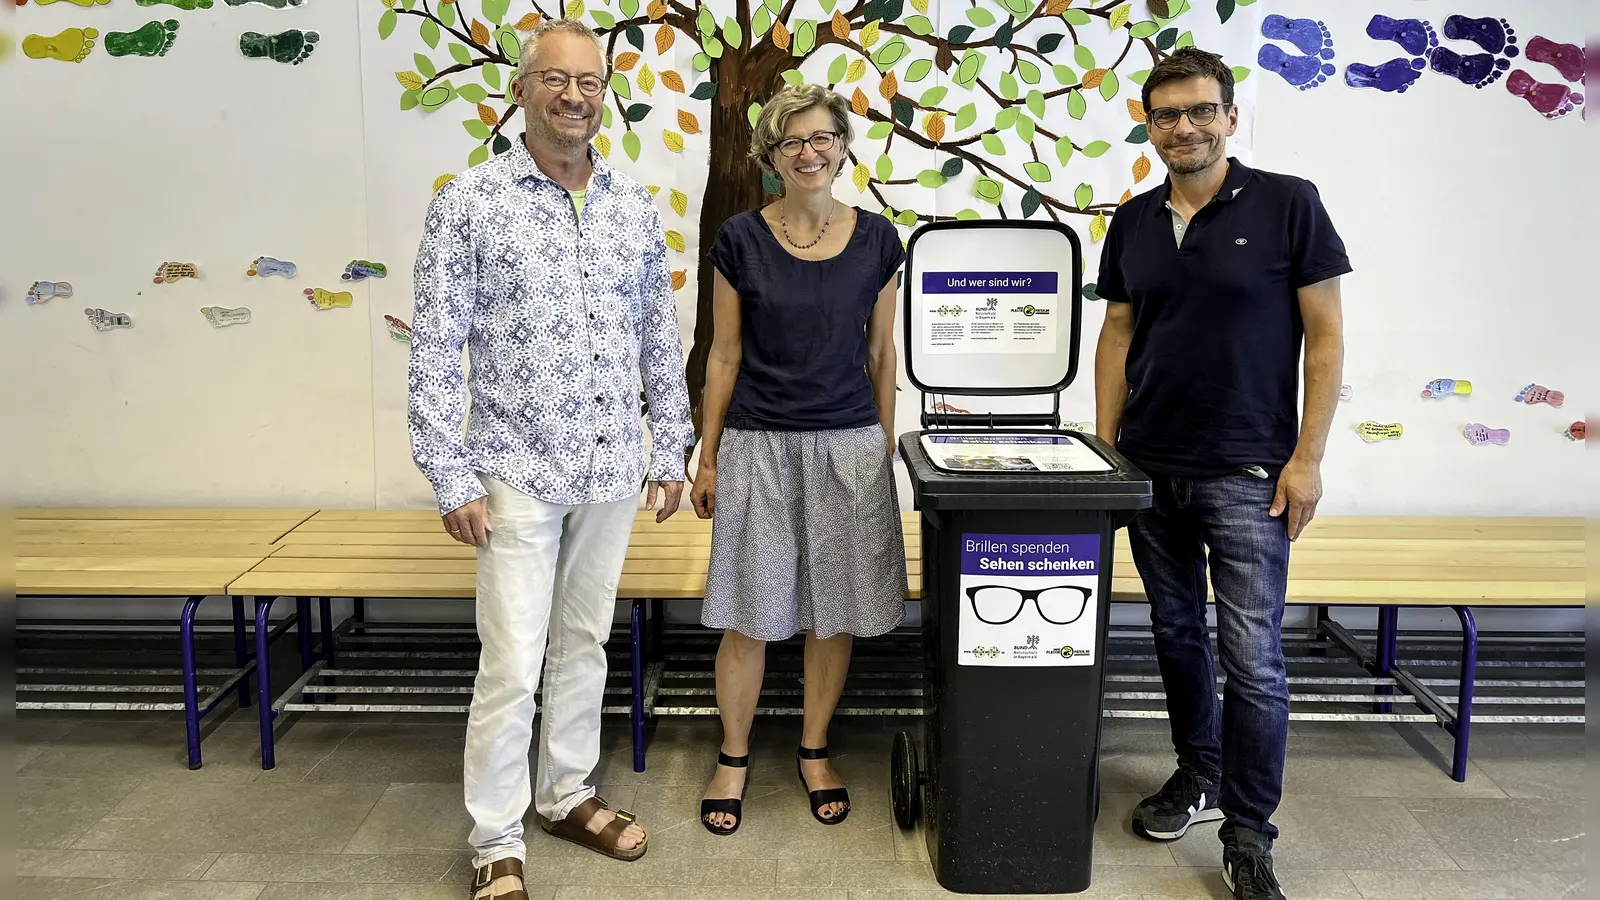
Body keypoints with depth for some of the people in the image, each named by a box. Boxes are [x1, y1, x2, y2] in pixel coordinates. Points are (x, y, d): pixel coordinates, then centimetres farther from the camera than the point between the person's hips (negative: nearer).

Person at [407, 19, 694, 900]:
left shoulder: (636, 207, 6)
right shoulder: (470, 201, -6)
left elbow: (661, 340, 11)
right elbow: (434, 349, -7)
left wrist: (671, 453, 9)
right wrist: (451, 478, -11)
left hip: (612, 472, 4)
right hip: (520, 473, -4)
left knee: (585, 643, 16)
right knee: (512, 665, -1)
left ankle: (567, 794, 34)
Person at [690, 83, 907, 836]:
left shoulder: (876, 240, 2)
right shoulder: (740, 240, -2)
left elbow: (881, 354, 8)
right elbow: (724, 356, 3)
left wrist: (886, 449, 8)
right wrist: (707, 458, 4)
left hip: (849, 447, 2)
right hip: (758, 445, -1)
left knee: (833, 612, 10)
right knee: (748, 617, 5)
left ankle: (814, 751, 29)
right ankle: (732, 758, 24)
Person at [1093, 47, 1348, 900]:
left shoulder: (1287, 204, -5)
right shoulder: (1134, 221, 8)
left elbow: (1326, 335, -5)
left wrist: (1307, 457, -10)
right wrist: (1104, 445, 6)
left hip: (1246, 474, -4)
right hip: (1150, 468, 5)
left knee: (1252, 659, -3)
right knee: (1177, 633, 15)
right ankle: (1199, 775, 35)